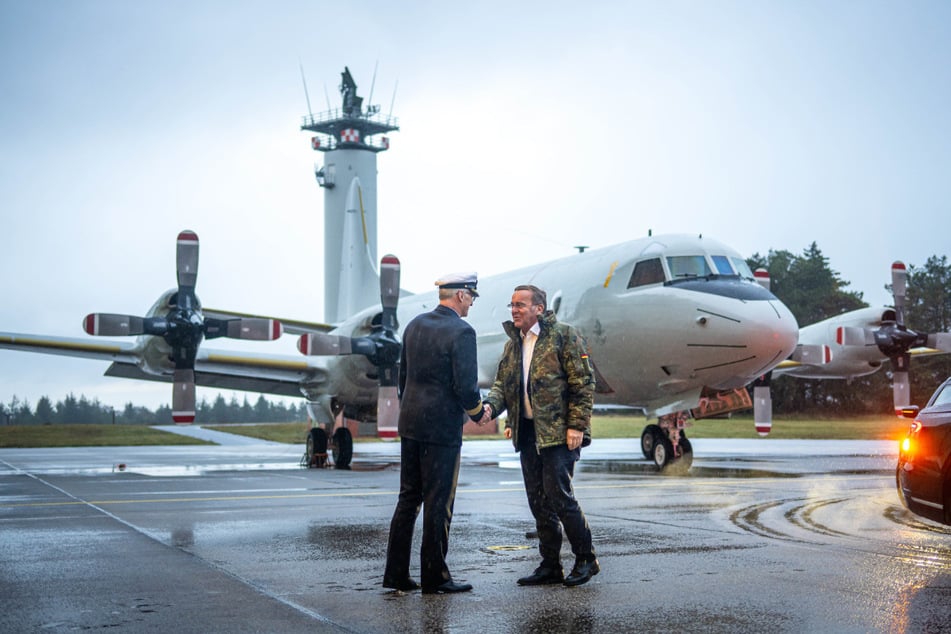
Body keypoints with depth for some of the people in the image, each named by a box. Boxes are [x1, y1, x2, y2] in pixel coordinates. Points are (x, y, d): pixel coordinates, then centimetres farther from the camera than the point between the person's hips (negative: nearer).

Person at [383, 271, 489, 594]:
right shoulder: (461, 332, -14)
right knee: (438, 502, 1)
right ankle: (434, 576, 8)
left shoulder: (414, 325, 9)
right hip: (442, 426, -7)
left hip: (410, 424, 7)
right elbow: (466, 385, -18)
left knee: (408, 498, 13)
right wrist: (478, 414, 0)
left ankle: (396, 573, 15)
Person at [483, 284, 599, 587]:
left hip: (559, 433, -7)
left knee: (558, 496, -10)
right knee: (538, 501, 9)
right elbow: (502, 384, 15)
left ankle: (586, 559, 7)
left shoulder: (564, 336, -6)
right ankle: (550, 566, 18)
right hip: (527, 433, 7)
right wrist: (490, 406, -7)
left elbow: (583, 383, -9)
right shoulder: (513, 345, 15)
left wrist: (576, 426, -15)